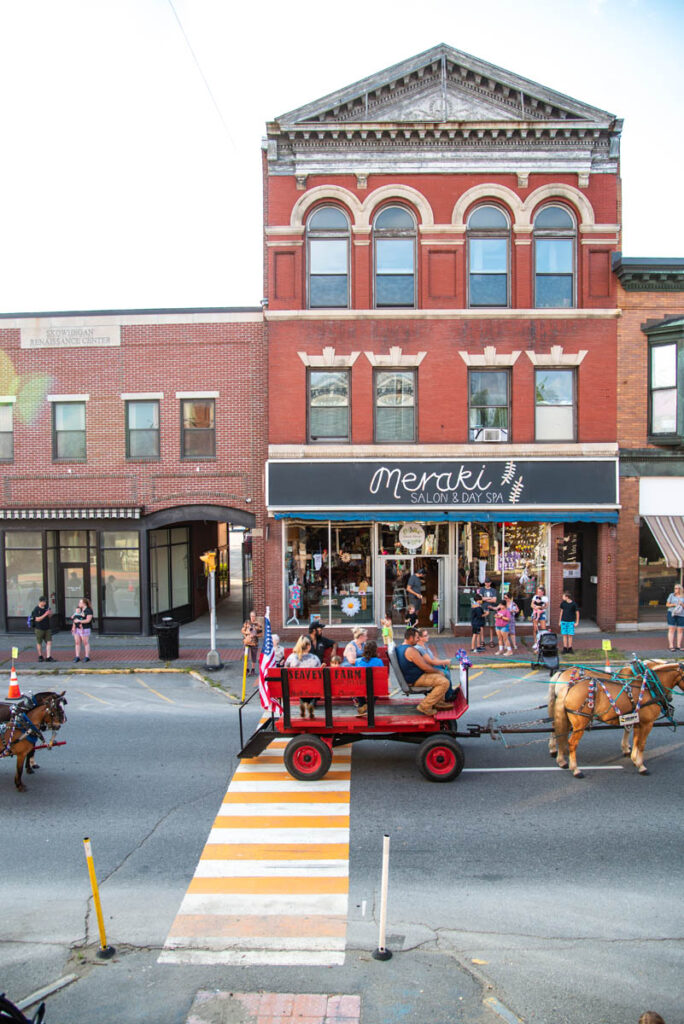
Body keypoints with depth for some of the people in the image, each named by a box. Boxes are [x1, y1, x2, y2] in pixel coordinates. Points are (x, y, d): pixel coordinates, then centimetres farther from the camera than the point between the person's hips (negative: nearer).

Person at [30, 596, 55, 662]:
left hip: (47, 628, 5)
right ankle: (40, 656, 24)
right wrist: (45, 615, -25)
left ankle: (48, 657, -2)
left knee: (49, 642, -4)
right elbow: (37, 619, -17)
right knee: (39, 643, 9)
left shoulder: (46, 607, 6)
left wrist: (50, 614, -5)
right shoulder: (36, 609, -10)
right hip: (39, 629, -4)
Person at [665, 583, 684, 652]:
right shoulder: (671, 595, 6)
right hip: (672, 613, -2)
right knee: (671, 630, -4)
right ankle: (671, 646, -4)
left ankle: (678, 646, 12)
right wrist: (673, 604, -10)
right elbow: (667, 604, 6)